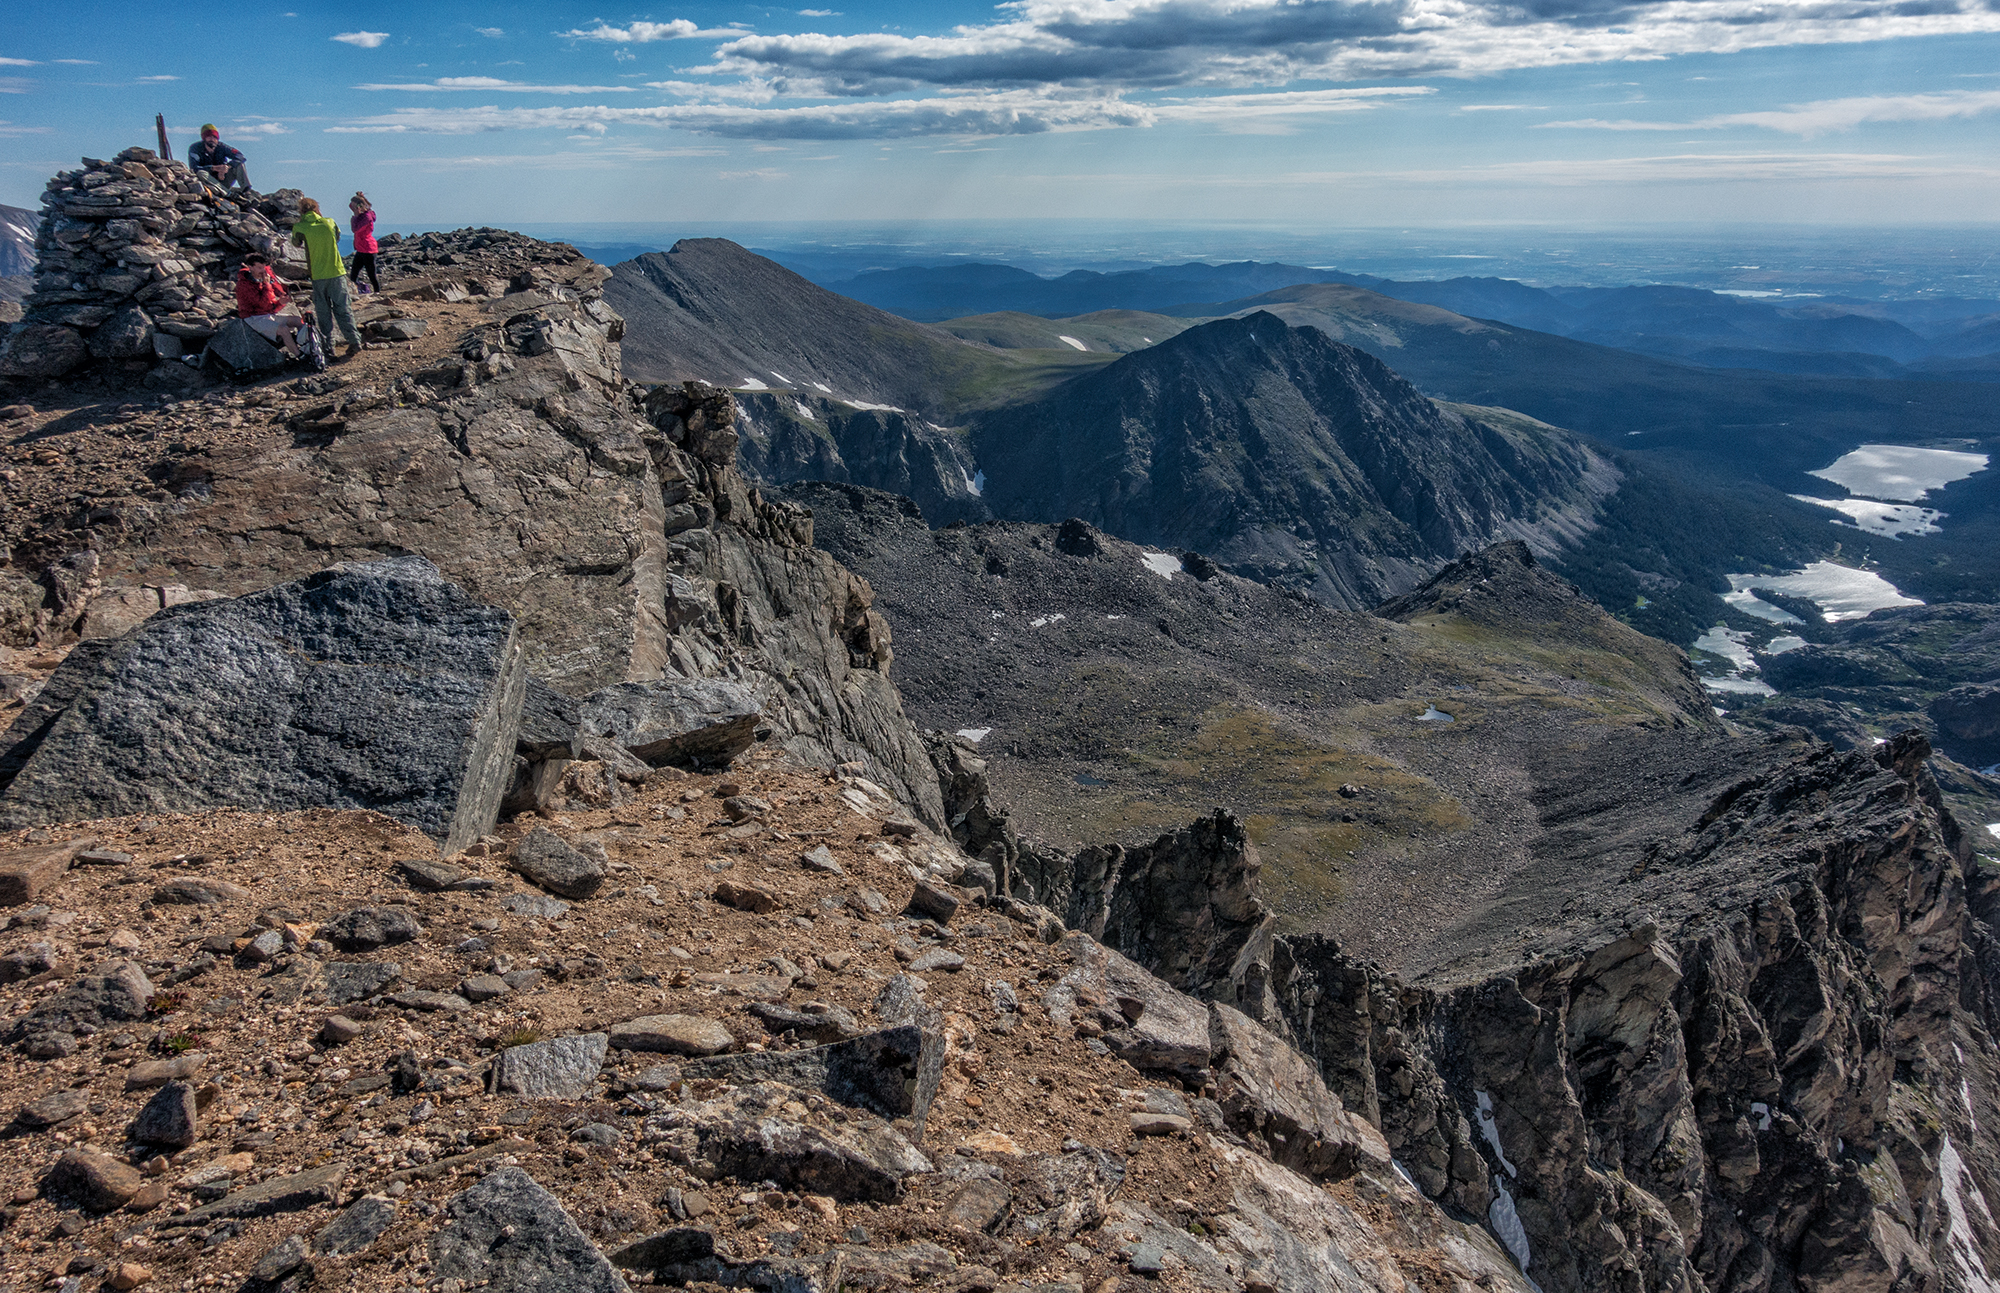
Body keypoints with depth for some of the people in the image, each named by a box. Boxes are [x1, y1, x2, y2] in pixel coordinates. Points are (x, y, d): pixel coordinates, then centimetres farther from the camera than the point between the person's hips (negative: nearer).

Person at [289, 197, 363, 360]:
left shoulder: (300, 227, -6)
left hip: (318, 275, -1)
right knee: (342, 309, 5)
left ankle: (328, 346, 9)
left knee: (323, 313, 8)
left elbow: (296, 243, 13)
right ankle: (354, 342, -3)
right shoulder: (329, 222, 0)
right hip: (337, 272, 1)